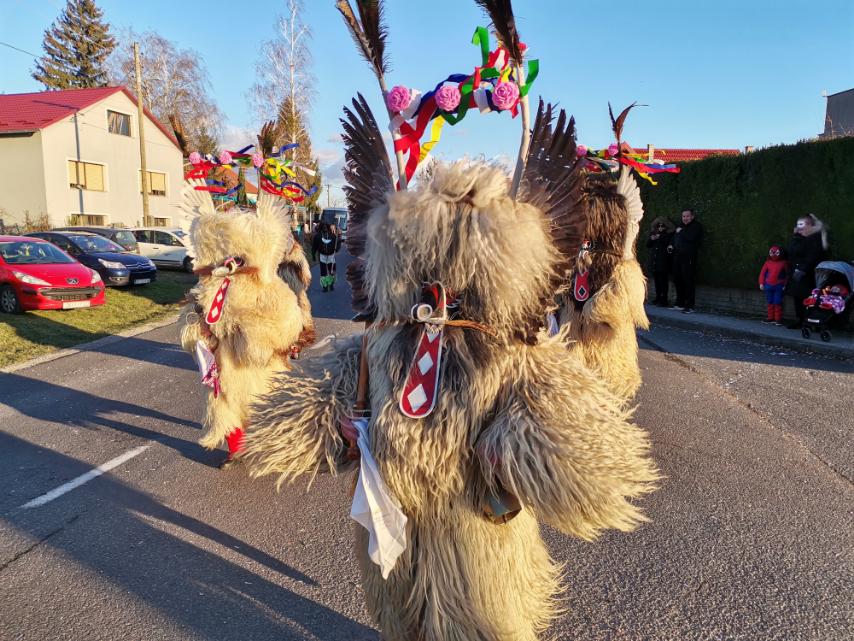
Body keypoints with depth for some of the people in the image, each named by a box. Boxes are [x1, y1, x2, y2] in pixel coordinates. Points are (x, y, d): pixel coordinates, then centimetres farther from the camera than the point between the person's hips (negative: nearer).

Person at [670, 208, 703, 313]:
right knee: (677, 280, 11)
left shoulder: (696, 226, -3)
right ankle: (680, 304, 22)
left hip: (688, 258, -8)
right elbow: (675, 239, 31)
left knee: (688, 282, -9)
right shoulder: (681, 226, 22)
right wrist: (671, 245, 10)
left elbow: (691, 238, -20)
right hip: (678, 256, 8)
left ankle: (690, 306, -5)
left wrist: (681, 232, -8)